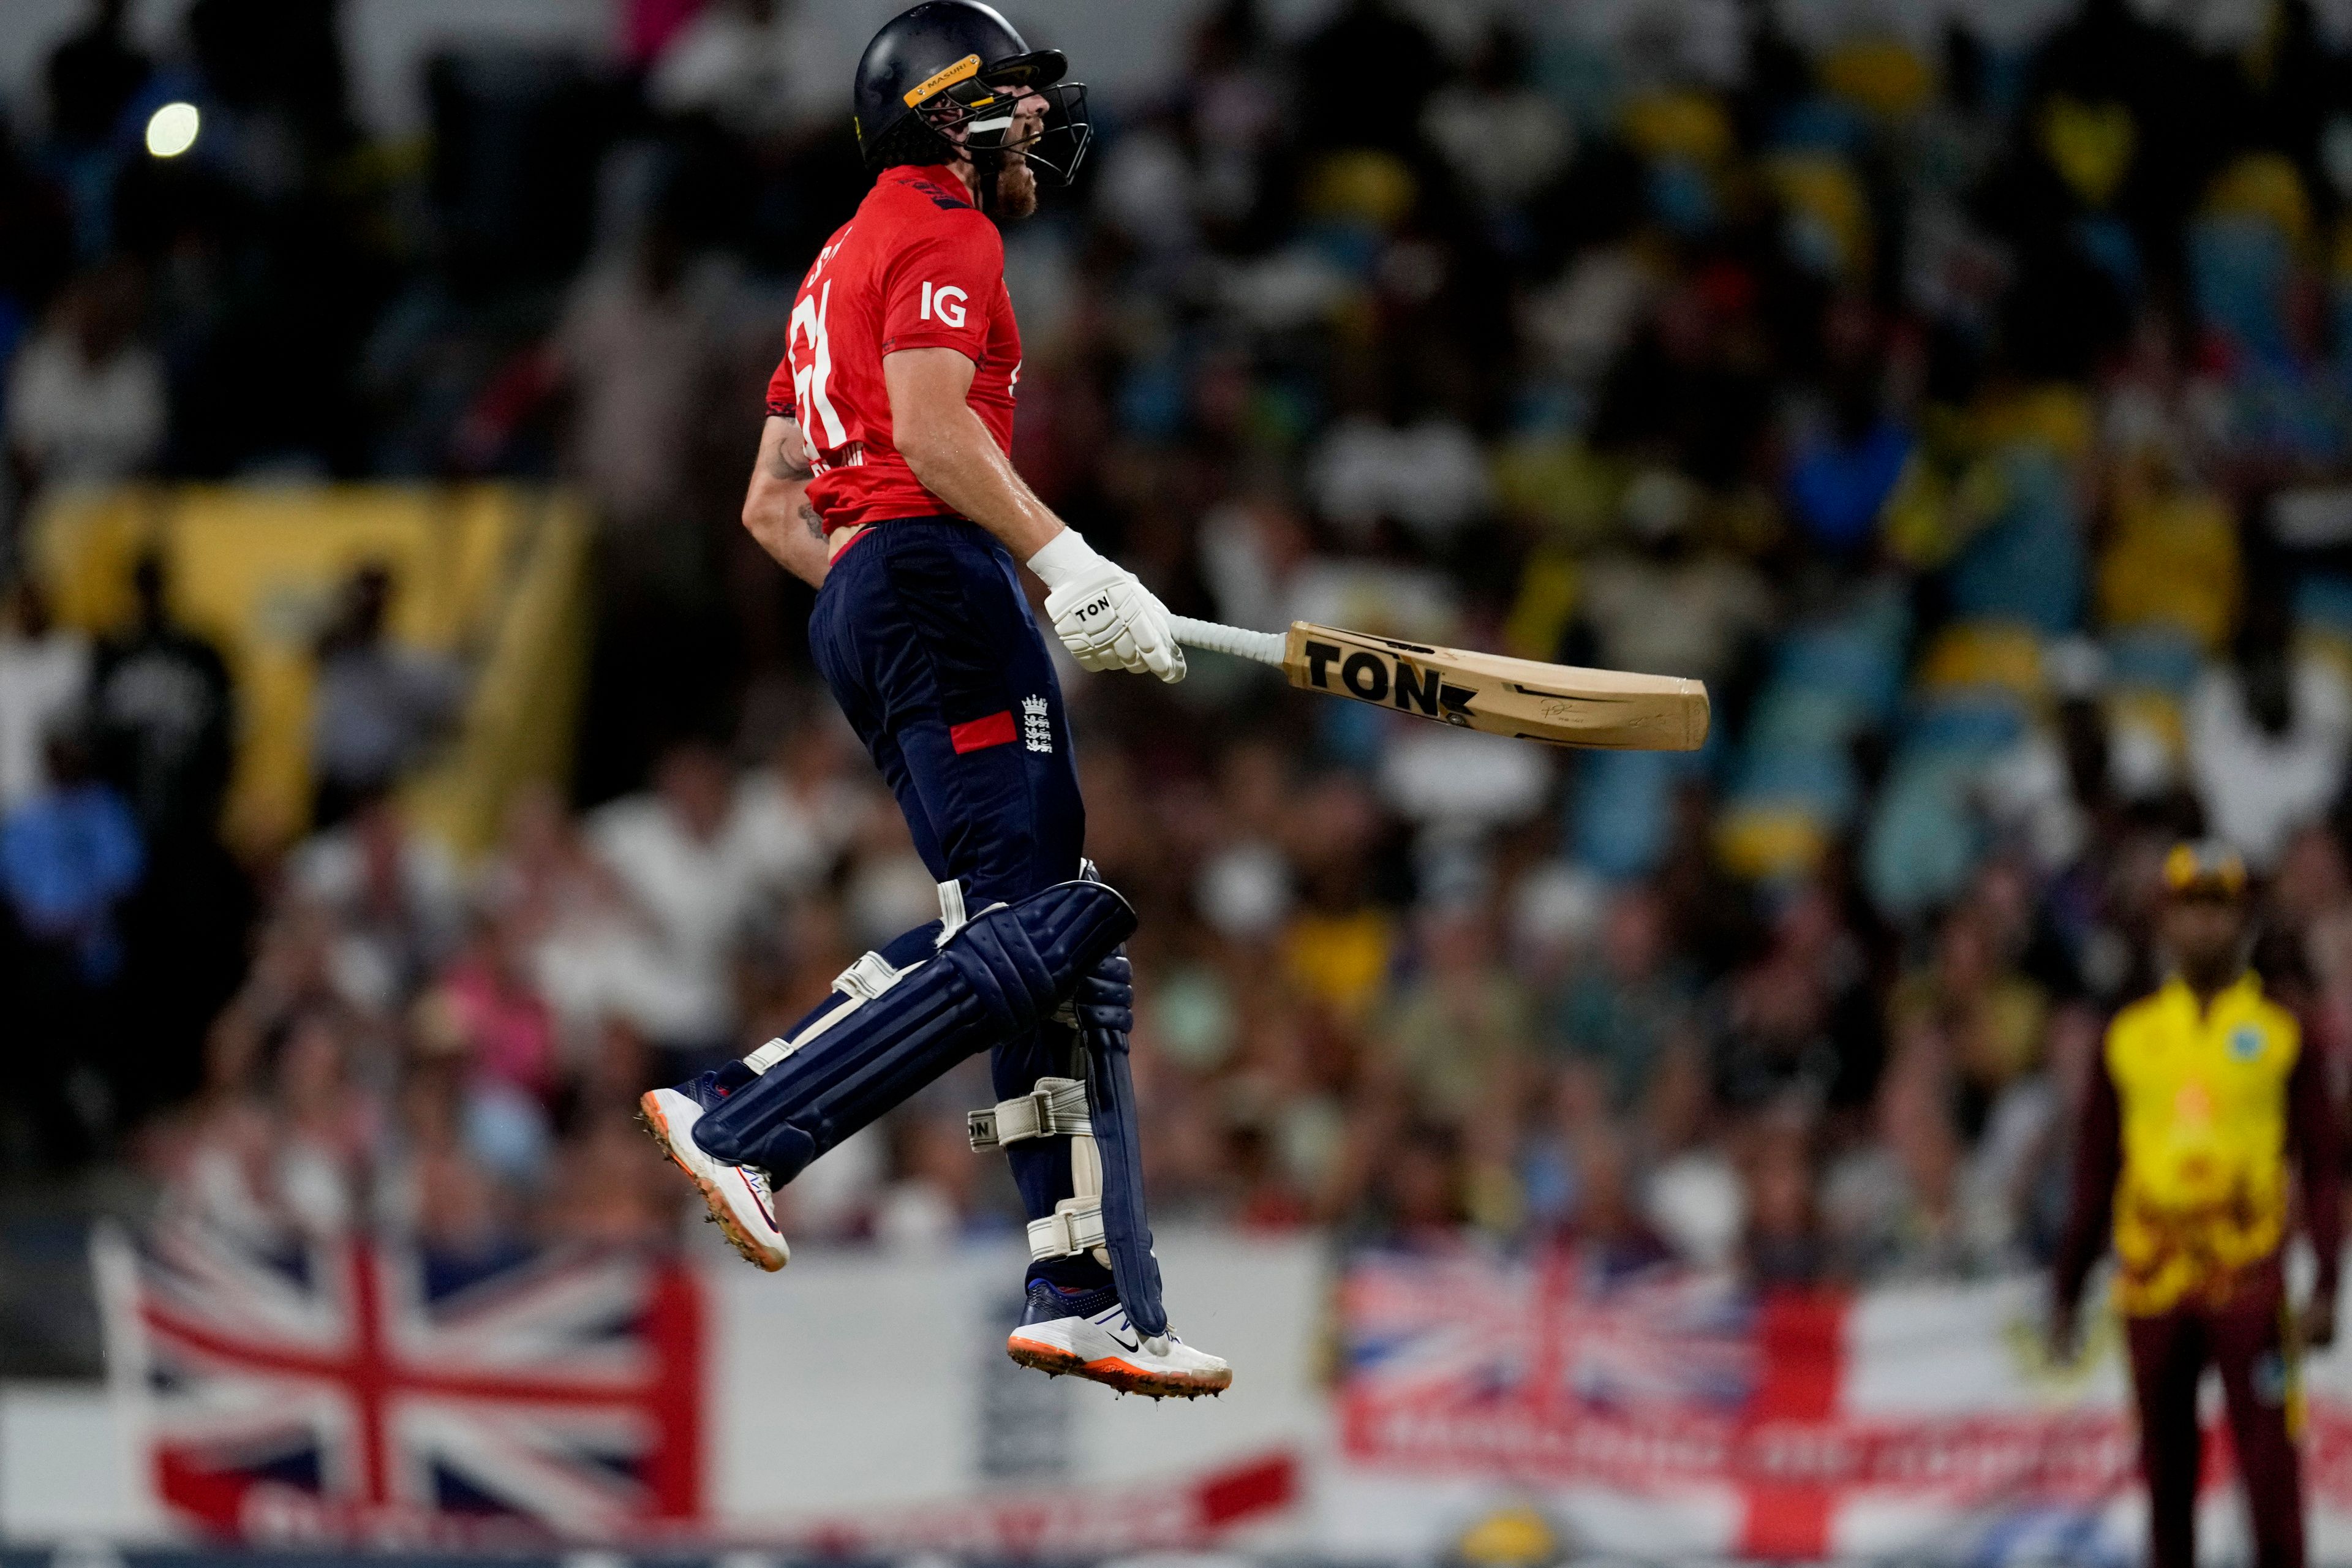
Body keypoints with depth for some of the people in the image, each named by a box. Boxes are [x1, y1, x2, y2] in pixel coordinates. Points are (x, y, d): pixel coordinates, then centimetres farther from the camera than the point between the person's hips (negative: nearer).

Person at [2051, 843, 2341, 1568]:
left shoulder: (2280, 1032, 4)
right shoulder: (2128, 1037, 11)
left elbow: (2322, 1166, 3)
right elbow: (2094, 1174, 15)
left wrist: (2325, 1286, -6)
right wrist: (2068, 1289, 12)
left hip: (2249, 1282, -3)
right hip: (2153, 1284, 3)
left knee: (2269, 1464, -8)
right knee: (2165, 1468, 6)